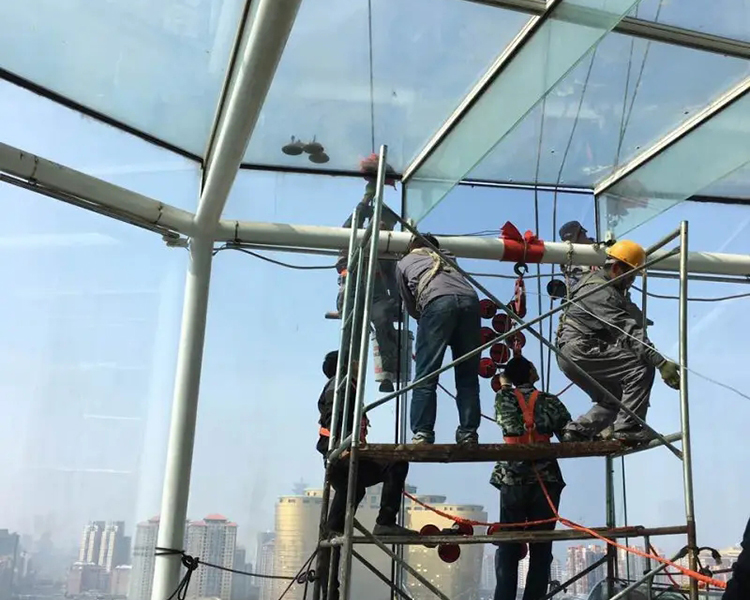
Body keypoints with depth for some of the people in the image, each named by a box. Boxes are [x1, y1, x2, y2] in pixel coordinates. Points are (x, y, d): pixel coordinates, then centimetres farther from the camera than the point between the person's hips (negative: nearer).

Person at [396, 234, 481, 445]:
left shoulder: (404, 262, 32)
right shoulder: (444, 257, 41)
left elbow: (411, 307, 33)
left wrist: (424, 317, 49)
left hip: (438, 301, -3)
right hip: (470, 299, 3)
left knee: (425, 375, -4)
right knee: (467, 375, 7)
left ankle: (422, 435, -12)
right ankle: (469, 434, 0)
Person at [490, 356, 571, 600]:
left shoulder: (503, 398, 7)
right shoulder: (550, 401, 4)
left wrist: (504, 383, 49)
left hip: (512, 481, 1)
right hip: (546, 480, 0)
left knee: (508, 549, 4)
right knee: (541, 550, 6)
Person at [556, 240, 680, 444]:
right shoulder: (601, 293, -18)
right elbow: (629, 332, -27)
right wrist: (661, 363, -31)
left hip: (570, 357, 11)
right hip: (579, 350, -11)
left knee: (614, 399, 18)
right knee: (641, 369, -19)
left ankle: (578, 430, 11)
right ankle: (627, 427, -18)